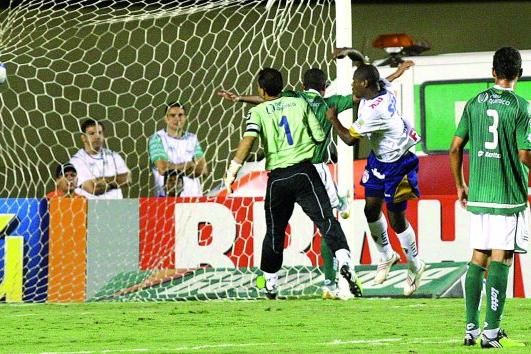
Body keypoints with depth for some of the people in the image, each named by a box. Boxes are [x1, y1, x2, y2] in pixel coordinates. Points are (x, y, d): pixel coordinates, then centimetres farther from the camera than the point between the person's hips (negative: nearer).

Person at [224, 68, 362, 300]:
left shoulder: (258, 112, 4)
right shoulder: (300, 104, 10)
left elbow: (249, 139, -14)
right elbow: (320, 136, 9)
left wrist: (233, 169, -19)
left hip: (277, 178, 1)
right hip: (305, 172, 0)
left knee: (274, 230, 16)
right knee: (326, 220, -10)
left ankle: (270, 283, 26)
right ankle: (344, 261, -35)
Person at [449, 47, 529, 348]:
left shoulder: (475, 103, 6)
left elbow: (456, 147, 7)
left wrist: (460, 185, 19)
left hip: (477, 195, 5)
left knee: (478, 259, 12)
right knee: (500, 260, -3)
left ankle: (471, 329, 13)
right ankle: (491, 332, -6)